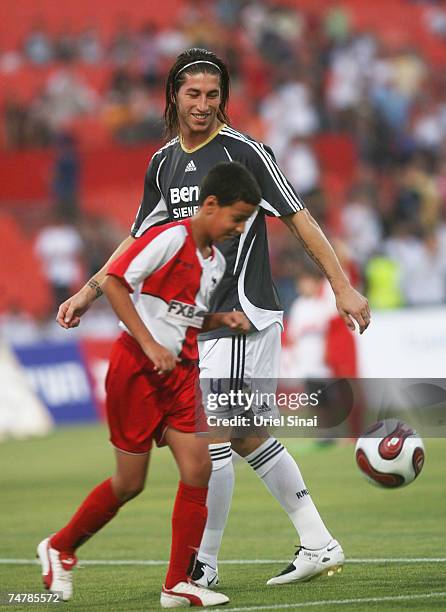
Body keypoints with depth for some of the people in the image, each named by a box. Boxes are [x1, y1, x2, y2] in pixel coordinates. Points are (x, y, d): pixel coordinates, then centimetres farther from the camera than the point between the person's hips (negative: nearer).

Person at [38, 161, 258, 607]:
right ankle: (60, 547, 24)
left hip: (181, 371, 7)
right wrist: (150, 345, -23)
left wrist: (223, 319, 5)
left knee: (198, 469, -6)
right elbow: (114, 282, -19)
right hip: (137, 368, -7)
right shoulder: (171, 238, -13)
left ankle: (178, 584, 1)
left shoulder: (216, 262, 13)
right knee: (131, 482, 1)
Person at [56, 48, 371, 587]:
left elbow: (298, 219, -9)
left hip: (243, 315, -7)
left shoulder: (244, 152, -10)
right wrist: (90, 291, 13)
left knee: (213, 435, -10)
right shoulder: (163, 163, 11)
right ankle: (318, 545, 16)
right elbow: (140, 241, 20)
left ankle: (204, 563, -2)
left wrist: (343, 287, -13)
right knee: (248, 437, 9)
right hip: (201, 321, 7)